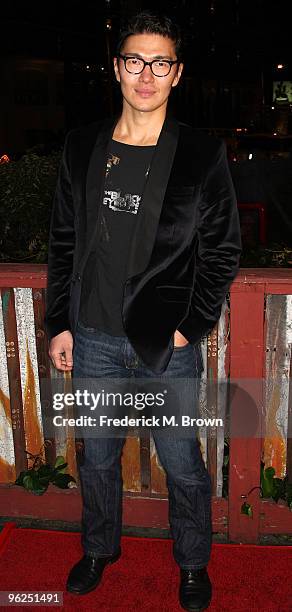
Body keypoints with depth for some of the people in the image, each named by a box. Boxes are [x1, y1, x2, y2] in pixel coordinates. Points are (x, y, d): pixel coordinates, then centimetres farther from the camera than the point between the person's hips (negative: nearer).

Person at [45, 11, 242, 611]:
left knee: (182, 465, 12)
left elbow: (223, 251, -3)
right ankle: (100, 548, 46)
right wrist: (61, 324, 5)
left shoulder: (202, 155, -5)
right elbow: (64, 242, 6)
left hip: (169, 346, -2)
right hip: (94, 341, 3)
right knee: (97, 456, 19)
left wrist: (191, 327, -10)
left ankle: (193, 563, 40)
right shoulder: (83, 147, 3)